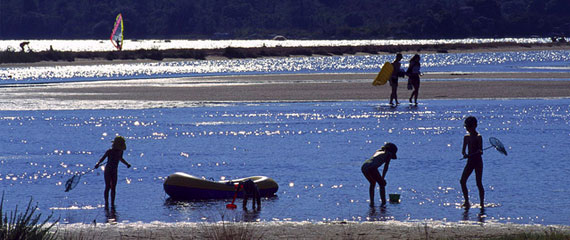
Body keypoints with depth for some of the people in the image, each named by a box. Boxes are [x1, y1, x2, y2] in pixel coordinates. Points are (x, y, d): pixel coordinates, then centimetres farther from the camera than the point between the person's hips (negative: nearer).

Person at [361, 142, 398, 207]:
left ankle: (371, 202, 25)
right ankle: (383, 203, 9)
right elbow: (386, 167, 11)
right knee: (382, 184, 13)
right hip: (371, 168, -6)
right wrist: (382, 178, 17)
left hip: (364, 167, 6)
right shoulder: (388, 154, 16)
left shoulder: (378, 151, 34)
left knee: (372, 183, 29)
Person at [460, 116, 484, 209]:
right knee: (462, 181, -4)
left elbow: (481, 152, -15)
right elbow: (463, 151, 11)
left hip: (478, 161, -6)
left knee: (479, 183, -4)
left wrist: (471, 154, -35)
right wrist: (465, 154, -13)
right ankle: (467, 202, 6)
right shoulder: (466, 137, 10)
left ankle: (482, 204, 4)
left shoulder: (478, 137, -9)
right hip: (470, 162, 6)